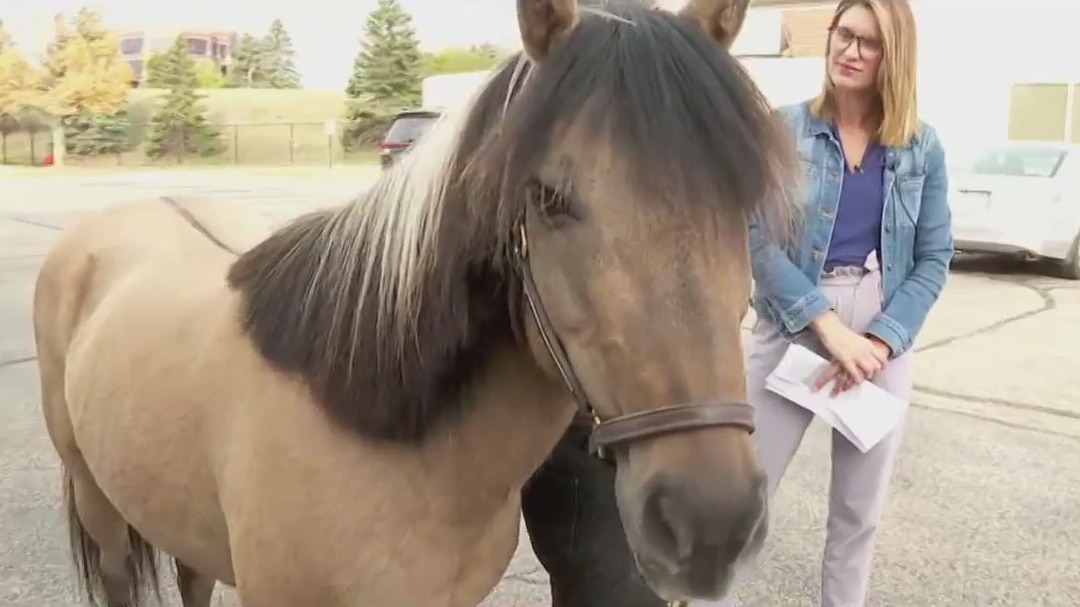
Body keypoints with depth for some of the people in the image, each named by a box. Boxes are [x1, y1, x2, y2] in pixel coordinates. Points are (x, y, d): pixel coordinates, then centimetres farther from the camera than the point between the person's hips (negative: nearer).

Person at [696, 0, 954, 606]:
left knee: (860, 509, 14)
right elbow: (758, 240, -10)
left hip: (885, 338, 2)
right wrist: (829, 326, -19)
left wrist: (881, 340, -13)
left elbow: (934, 259, 2)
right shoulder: (784, 129, -4)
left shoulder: (923, 147, 2)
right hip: (793, 328, -2)